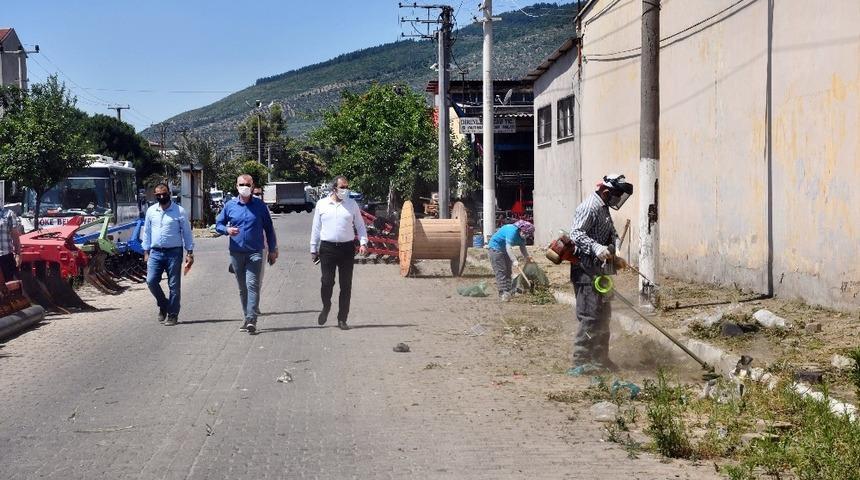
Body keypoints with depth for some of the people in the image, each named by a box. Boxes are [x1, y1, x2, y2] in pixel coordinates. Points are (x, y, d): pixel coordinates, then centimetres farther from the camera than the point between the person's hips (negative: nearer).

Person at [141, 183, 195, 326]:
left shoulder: (179, 211, -1)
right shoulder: (151, 211, 9)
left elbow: (187, 232, 2)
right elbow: (146, 232, 15)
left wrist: (189, 253, -3)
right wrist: (146, 251, 10)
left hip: (174, 252, -3)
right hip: (156, 252, 3)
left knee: (174, 286, 0)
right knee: (151, 280, -9)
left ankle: (172, 315, 9)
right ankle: (163, 305, 15)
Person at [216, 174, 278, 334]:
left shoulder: (260, 206, 1)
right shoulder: (229, 205, 6)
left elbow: (269, 228, 7)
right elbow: (218, 224, 13)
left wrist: (273, 250, 7)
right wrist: (227, 229, -10)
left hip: (255, 253, -3)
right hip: (236, 253, 3)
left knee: (252, 285, -15)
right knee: (242, 288, 10)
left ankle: (251, 319, -20)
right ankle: (247, 318, 21)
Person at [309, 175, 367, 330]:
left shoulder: (352, 204, 6)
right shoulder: (322, 204, 5)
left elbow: (360, 226, 10)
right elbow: (316, 228, 9)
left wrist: (363, 243, -5)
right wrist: (313, 249, 8)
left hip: (347, 248, 1)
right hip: (327, 248, -1)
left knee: (346, 285, 2)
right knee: (327, 282, -7)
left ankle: (342, 319, 10)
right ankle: (326, 307, 23)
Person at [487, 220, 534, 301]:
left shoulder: (522, 235, -5)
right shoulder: (512, 231, -34)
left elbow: (522, 248, 3)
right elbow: (508, 247, -40)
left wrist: (527, 257, -12)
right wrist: (514, 260, -47)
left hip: (505, 250, 10)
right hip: (496, 247, -10)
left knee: (508, 271, 8)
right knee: (500, 271, -14)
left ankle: (508, 291, 11)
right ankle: (503, 293, -19)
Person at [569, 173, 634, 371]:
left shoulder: (604, 208, 17)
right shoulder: (589, 207, -15)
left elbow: (612, 233, 20)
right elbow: (576, 234, -24)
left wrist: (615, 251, 0)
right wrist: (597, 248, -36)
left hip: (600, 271, 11)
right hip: (587, 271, -11)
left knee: (603, 315, 16)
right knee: (591, 316, -10)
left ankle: (600, 358, 25)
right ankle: (580, 360, -4)